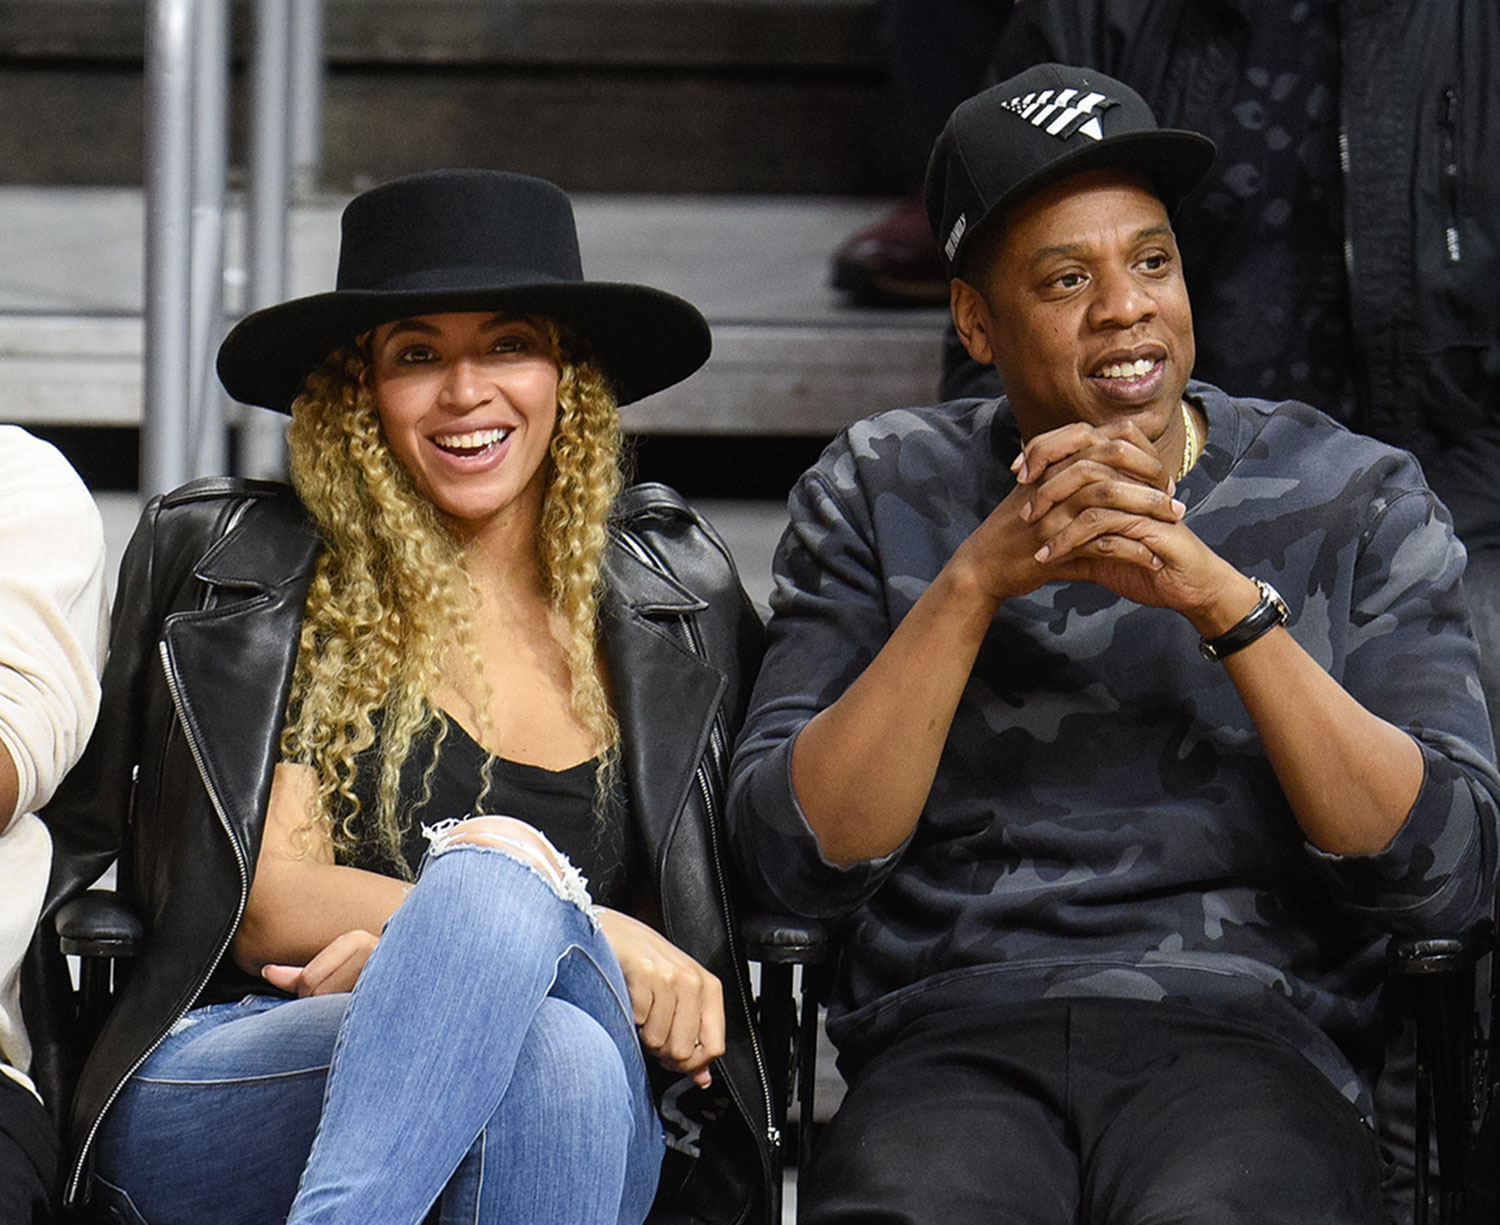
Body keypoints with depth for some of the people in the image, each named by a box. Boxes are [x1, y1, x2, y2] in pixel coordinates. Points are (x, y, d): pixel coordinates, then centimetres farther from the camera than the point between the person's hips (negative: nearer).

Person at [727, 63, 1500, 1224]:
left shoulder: (1356, 502, 11)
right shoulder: (881, 493, 13)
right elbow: (799, 858, 1)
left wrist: (1223, 599, -11)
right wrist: (975, 578, -10)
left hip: (1247, 1040, 0)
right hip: (954, 1042, 1)